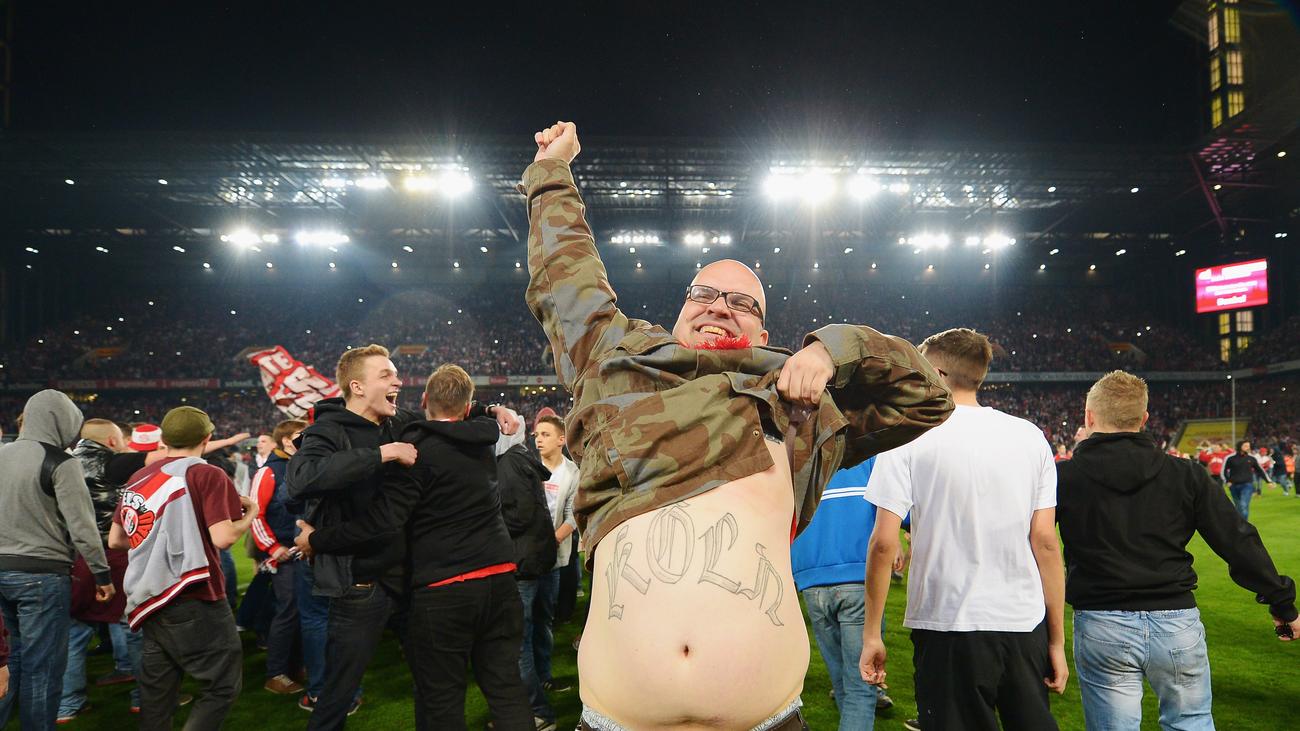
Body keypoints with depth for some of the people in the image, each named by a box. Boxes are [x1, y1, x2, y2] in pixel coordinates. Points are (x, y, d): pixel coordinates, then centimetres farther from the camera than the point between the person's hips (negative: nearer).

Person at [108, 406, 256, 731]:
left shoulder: (138, 478, 13)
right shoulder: (207, 475, -9)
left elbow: (115, 540, 20)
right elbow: (223, 538, -18)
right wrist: (250, 513, -1)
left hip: (149, 601, 8)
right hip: (193, 600, -8)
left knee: (156, 693, 15)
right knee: (223, 685, 0)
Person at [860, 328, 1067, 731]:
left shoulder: (909, 436, -8)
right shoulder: (1030, 437, 4)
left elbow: (884, 543, -11)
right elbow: (1045, 541, 2)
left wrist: (871, 633, -3)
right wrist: (1057, 639, 9)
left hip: (950, 627, -4)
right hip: (1026, 625, 4)